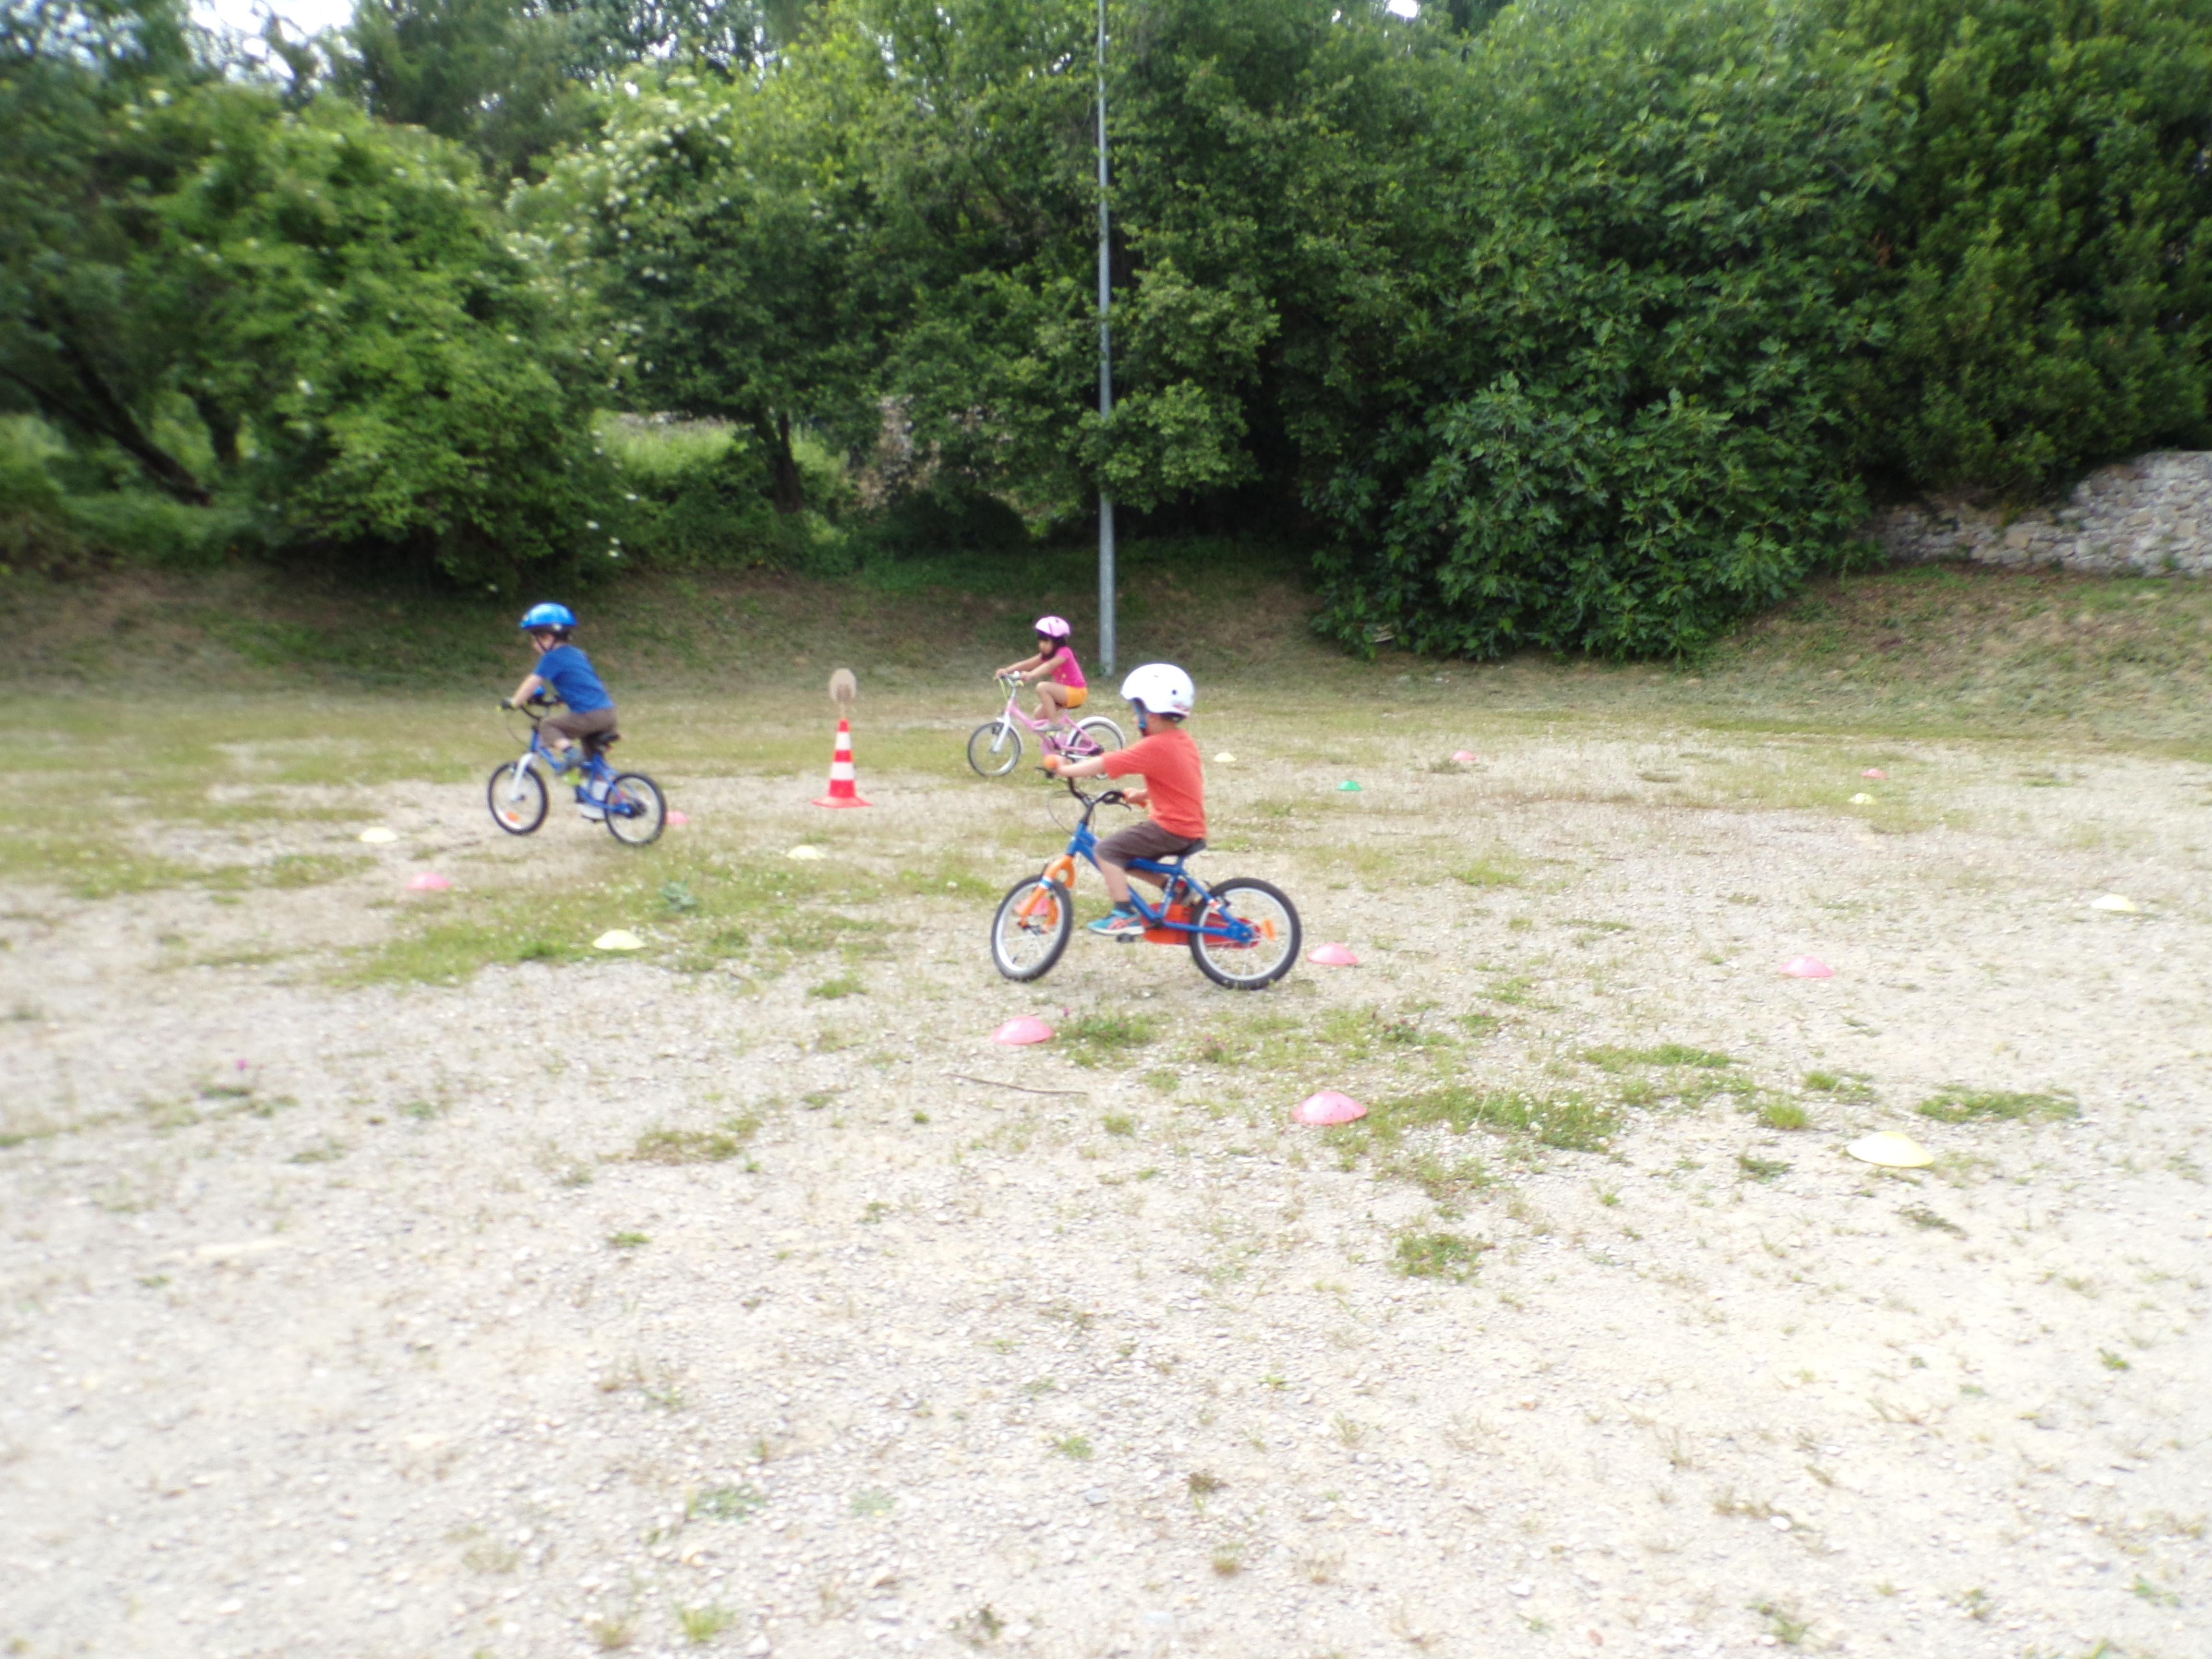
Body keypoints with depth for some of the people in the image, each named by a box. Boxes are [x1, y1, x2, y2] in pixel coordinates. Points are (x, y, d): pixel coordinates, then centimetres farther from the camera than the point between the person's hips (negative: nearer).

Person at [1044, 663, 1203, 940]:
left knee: (1107, 849, -10)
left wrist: (1064, 769, -9)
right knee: (1126, 857, 20)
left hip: (1172, 829, -10)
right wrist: (1145, 795, 17)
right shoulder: (1183, 740, 10)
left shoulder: (1154, 747, -18)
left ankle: (1125, 915, -9)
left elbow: (1104, 764, -19)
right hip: (1193, 829, 10)